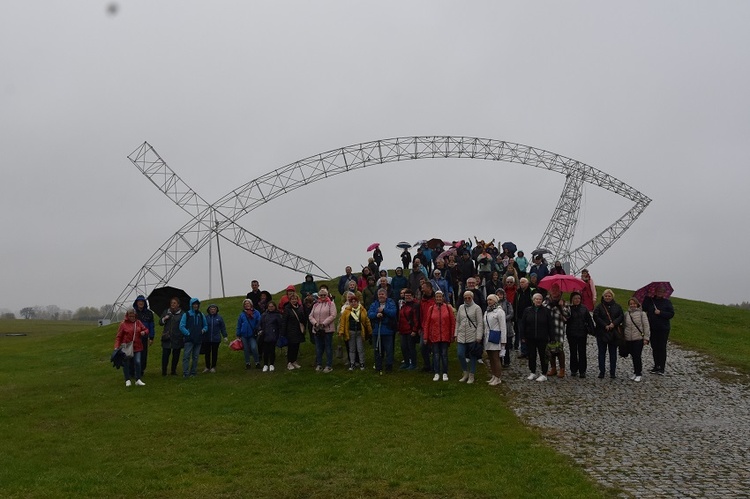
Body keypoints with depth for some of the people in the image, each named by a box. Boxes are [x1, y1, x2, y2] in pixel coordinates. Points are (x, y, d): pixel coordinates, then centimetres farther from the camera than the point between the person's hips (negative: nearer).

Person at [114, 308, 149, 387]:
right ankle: (127, 380, 19)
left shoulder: (138, 322, 5)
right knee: (126, 364, 6)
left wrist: (144, 332, -10)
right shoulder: (123, 324, -6)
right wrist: (116, 346, -15)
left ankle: (138, 380, 7)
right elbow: (119, 336, -5)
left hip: (137, 347, 2)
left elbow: (146, 329, 14)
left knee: (137, 362, -2)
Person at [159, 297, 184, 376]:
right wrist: (164, 319, -7)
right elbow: (160, 322, 15)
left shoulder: (182, 314, 1)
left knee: (176, 355, 6)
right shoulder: (166, 312, 11)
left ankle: (173, 370, 18)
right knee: (165, 354, -3)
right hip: (167, 337, 1)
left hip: (177, 338, -1)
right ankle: (164, 371, 5)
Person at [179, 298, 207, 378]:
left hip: (198, 339, 4)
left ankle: (193, 372, 16)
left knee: (195, 357, 9)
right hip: (189, 339, -4)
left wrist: (203, 330, 0)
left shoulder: (201, 315, 11)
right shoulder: (186, 315, -1)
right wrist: (188, 333, -12)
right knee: (186, 356, -11)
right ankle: (185, 373, -10)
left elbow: (205, 325, 20)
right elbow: (181, 326, -5)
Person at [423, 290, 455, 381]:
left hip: (445, 336, -1)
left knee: (444, 355, 5)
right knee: (436, 355, 5)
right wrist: (426, 337, 0)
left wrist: (452, 335, -2)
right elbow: (427, 323, 2)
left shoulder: (448, 308, 0)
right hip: (434, 336, 1)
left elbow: (453, 322, 1)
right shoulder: (431, 309, 1)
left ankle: (445, 373, 15)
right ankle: (436, 373, 14)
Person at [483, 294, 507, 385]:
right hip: (487, 338, 7)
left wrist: (503, 341, -15)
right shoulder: (487, 312, 15)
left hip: (495, 339, -7)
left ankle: (497, 378, 4)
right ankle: (493, 376, 21)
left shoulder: (499, 311, -9)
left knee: (496, 358, -4)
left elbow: (503, 327, -11)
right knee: (491, 358, 12)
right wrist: (484, 337, 13)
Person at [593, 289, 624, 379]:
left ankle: (612, 372, 13)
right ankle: (601, 371, 8)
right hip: (602, 333, -1)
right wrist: (605, 325, -16)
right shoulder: (599, 306, 0)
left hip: (613, 333, 2)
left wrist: (614, 323, -16)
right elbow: (596, 317, -9)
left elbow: (621, 316, -1)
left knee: (613, 353, 6)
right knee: (602, 352, 3)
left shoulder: (617, 307, 6)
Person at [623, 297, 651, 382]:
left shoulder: (642, 313, -2)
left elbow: (646, 326, -3)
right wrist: (623, 338, 14)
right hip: (628, 340, 4)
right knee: (633, 357, 11)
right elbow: (624, 326, 16)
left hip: (639, 338, -4)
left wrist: (646, 338, -8)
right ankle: (636, 372, 23)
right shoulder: (626, 314, 10)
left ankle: (638, 374, 3)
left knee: (637, 356, -7)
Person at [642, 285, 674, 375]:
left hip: (663, 329, -3)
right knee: (654, 348, 9)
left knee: (662, 348, -1)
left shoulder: (667, 302, -1)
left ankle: (661, 368, 3)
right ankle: (656, 366, 18)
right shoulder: (650, 300, 7)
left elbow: (671, 314, -7)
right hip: (653, 329, 3)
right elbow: (644, 308, -4)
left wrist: (660, 313, -17)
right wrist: (647, 297, -8)